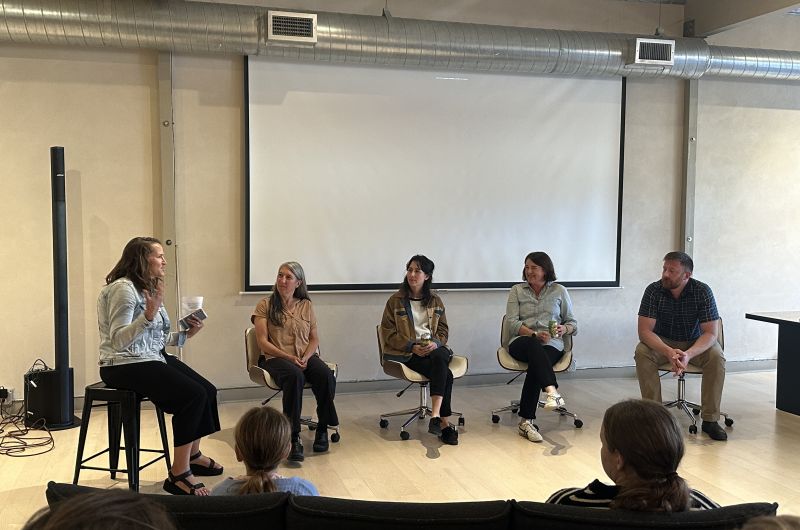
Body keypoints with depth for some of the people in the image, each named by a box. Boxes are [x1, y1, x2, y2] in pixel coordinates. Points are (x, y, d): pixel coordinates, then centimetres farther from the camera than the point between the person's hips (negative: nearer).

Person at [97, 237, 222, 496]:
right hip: (125, 366, -9)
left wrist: (185, 334, 4)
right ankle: (178, 475, -16)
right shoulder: (123, 288, -15)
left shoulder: (149, 288, 15)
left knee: (208, 390, -3)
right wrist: (148, 315, -35)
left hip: (153, 358, 10)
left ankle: (193, 455, 19)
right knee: (193, 395, -23)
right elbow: (119, 341, -24)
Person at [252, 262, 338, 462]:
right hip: (275, 357, -3)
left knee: (326, 376, -30)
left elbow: (314, 339, 13)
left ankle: (323, 428, -13)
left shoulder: (306, 306, 15)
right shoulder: (265, 305, 5)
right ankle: (294, 438, -34)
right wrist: (289, 357, -15)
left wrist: (306, 357, -9)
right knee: (294, 376, -38)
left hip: (306, 356, 3)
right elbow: (263, 342, -3)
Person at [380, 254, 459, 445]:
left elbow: (443, 330, 15)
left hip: (434, 348, 3)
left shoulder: (435, 301, 15)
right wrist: (412, 346, -13)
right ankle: (446, 424, -26)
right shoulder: (395, 301, 5)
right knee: (445, 374, -29)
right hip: (407, 353, -2)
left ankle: (435, 416, -44)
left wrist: (435, 343, -9)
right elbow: (388, 333, 0)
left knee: (439, 358, -37)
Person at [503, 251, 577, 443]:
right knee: (533, 346, -39)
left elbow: (572, 322, 17)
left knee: (535, 365, -34)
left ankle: (526, 421, -33)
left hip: (551, 345, 0)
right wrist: (535, 334, -13)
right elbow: (512, 322, 2)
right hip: (522, 342, 0)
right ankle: (552, 392, -55)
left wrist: (564, 329, -7)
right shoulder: (517, 290, 13)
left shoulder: (559, 291, 15)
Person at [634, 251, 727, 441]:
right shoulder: (654, 290, -18)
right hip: (662, 342, 0)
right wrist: (669, 352, -41)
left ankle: (710, 419, -17)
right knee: (642, 353, -30)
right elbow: (645, 330, -23)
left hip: (695, 343, 0)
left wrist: (688, 354, -41)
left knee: (716, 357, -29)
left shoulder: (702, 291, -19)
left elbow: (711, 333, -21)